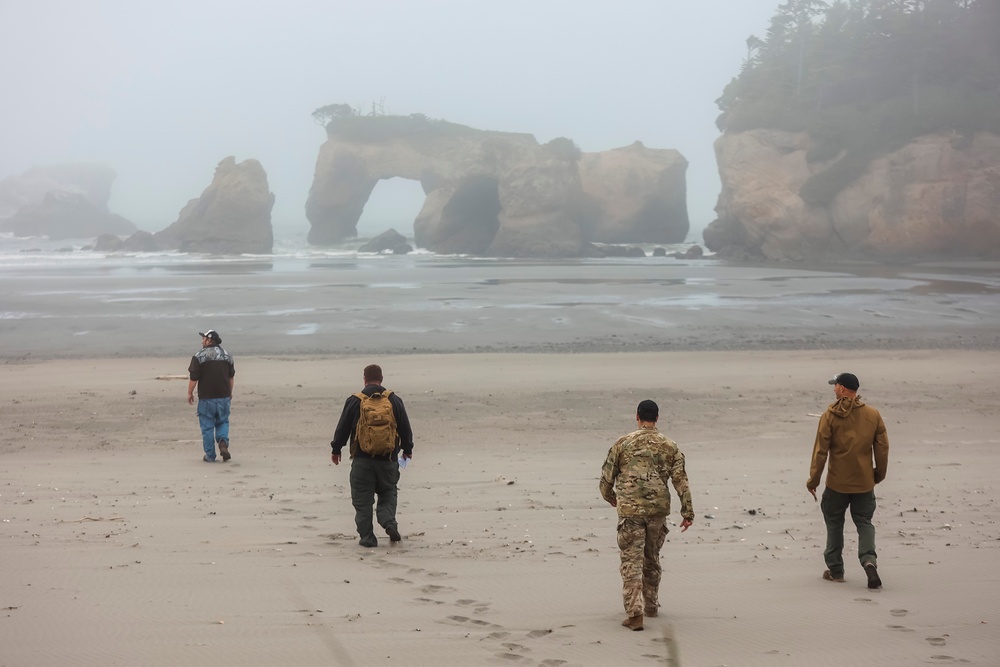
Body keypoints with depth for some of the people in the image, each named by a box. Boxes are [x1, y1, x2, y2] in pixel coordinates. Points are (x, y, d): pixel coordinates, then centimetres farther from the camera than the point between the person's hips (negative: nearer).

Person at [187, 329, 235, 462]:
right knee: (223, 422, 18)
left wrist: (190, 393, 3)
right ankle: (223, 442, -8)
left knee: (207, 426, 5)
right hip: (224, 397, 4)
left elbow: (193, 378, -10)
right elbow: (231, 377, 14)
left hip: (206, 398, -4)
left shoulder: (199, 356, -9)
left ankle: (210, 455, 8)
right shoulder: (227, 355, 6)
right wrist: (230, 394, 25)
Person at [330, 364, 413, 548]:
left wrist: (336, 449, 16)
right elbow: (405, 428, 8)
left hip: (362, 459, -2)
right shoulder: (394, 400, 2)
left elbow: (343, 428, 2)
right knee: (388, 493, 16)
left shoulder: (354, 401, -2)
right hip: (388, 459, 2)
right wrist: (407, 449, 23)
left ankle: (367, 536, 2)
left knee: (362, 499, 5)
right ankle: (389, 522, -7)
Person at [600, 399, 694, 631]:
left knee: (632, 561, -4)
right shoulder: (669, 446, 5)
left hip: (630, 510, -3)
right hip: (658, 510, 3)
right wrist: (688, 512, 3)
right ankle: (651, 605, 30)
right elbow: (681, 480, 1)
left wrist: (611, 498, 24)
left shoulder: (623, 443, 0)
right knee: (651, 558, 20)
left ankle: (634, 612, -16)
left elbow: (607, 477, 4)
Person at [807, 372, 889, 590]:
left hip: (837, 482, -2)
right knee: (864, 523, 12)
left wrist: (813, 480, -1)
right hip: (865, 482, 2)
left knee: (834, 524, 12)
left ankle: (835, 570, 17)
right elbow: (883, 447, 4)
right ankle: (869, 560, -12)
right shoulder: (873, 414, -1)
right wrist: (879, 474, 18)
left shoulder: (830, 416, -10)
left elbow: (821, 451, -9)